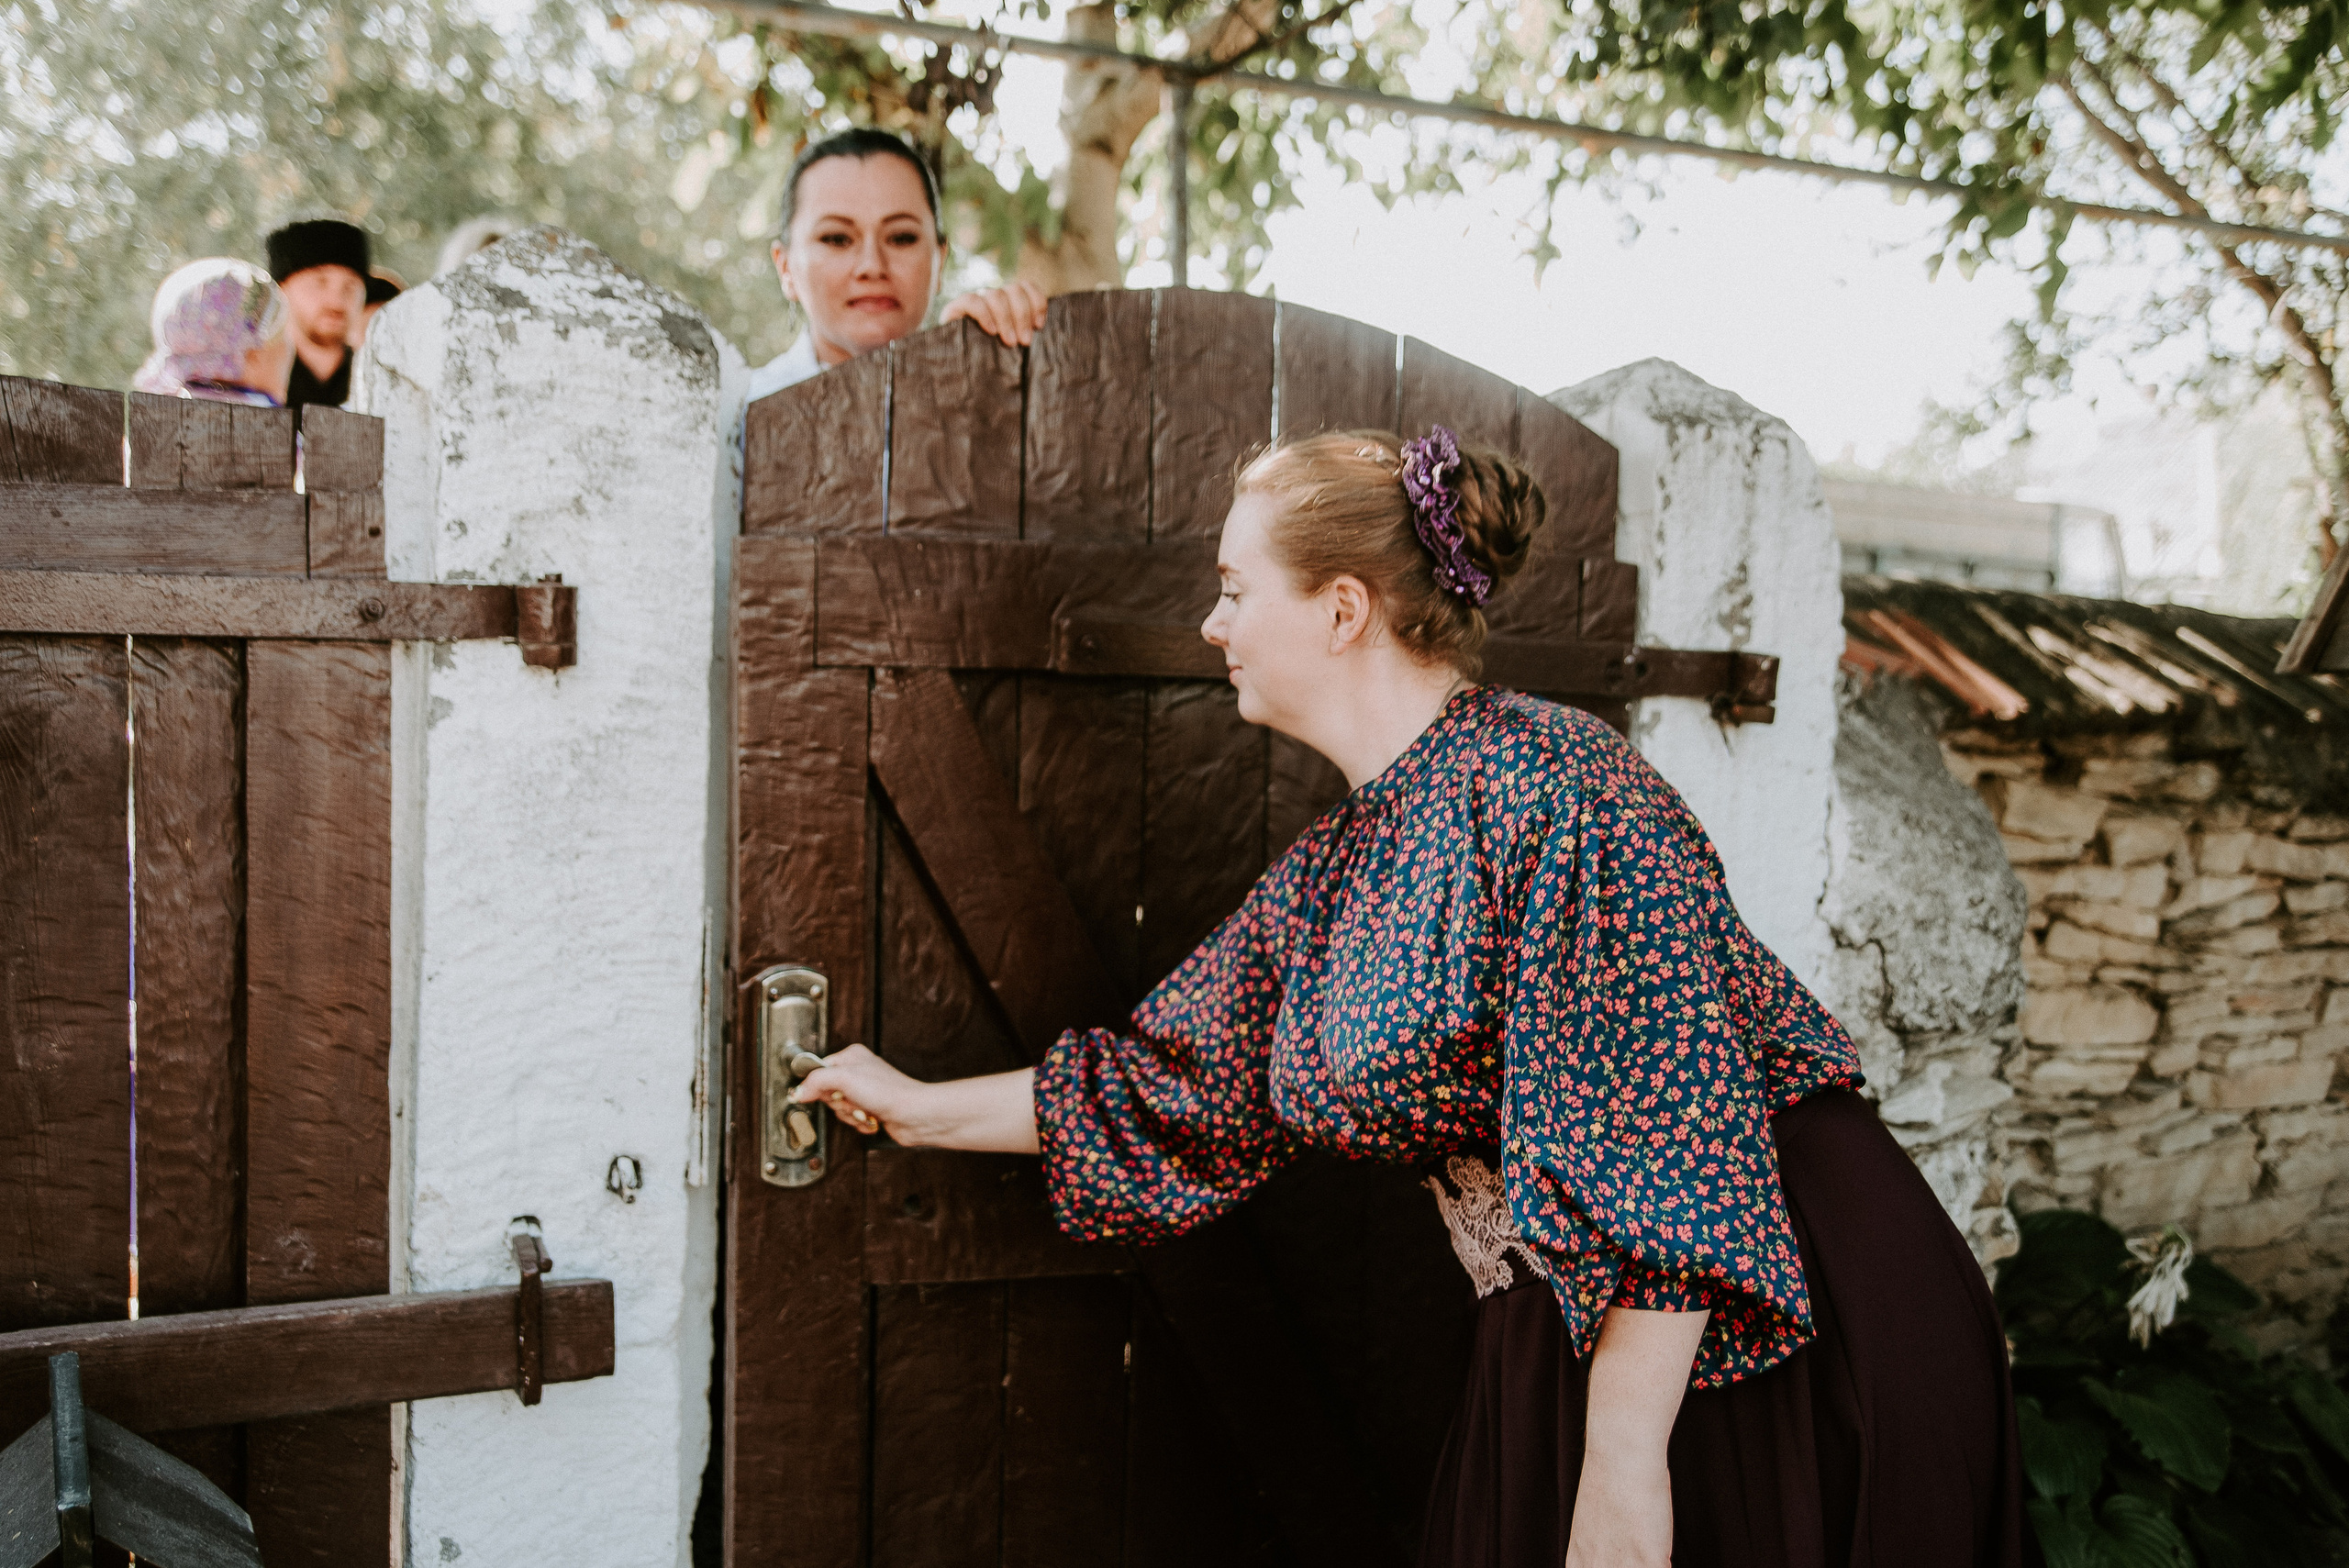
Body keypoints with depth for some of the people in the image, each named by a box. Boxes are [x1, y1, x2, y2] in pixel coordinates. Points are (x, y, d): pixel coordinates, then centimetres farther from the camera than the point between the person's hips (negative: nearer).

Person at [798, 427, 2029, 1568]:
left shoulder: (1547, 784, -19)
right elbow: (1181, 1089, 18)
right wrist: (922, 1110, 23)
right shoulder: (1328, 876, 9)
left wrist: (1624, 1463, -24)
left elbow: (1661, 1139, -24)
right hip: (1562, 1337, 8)